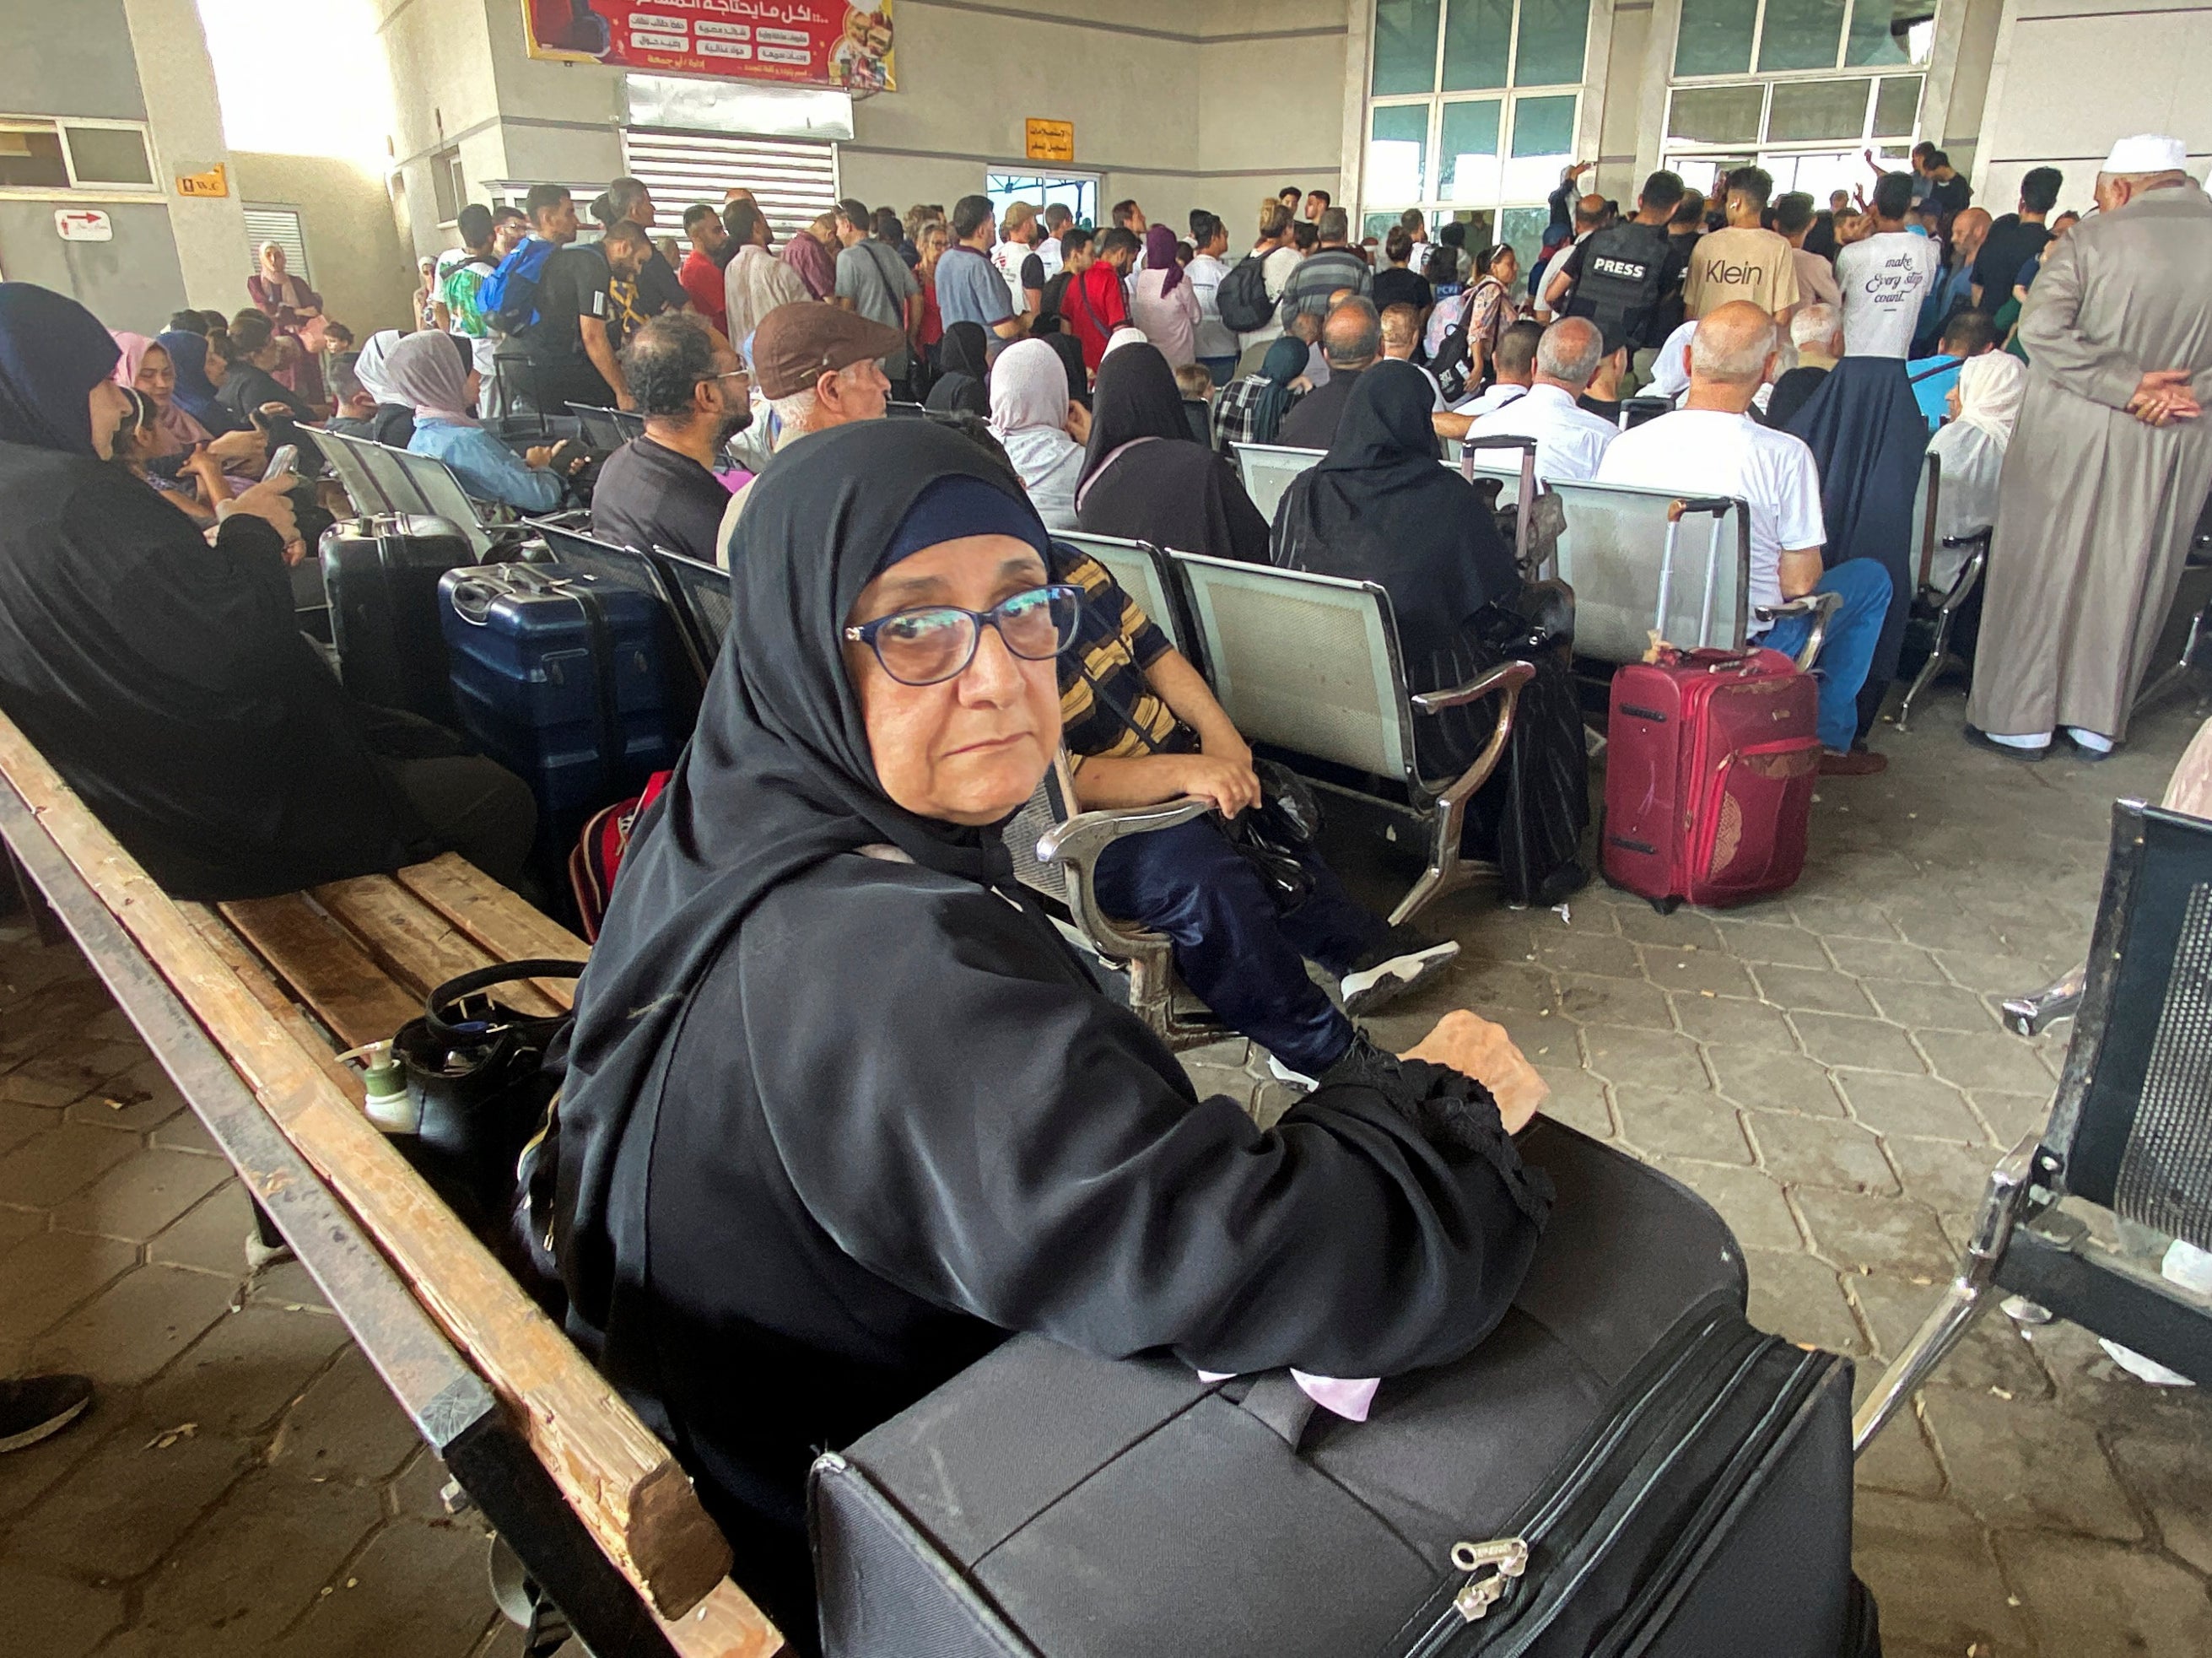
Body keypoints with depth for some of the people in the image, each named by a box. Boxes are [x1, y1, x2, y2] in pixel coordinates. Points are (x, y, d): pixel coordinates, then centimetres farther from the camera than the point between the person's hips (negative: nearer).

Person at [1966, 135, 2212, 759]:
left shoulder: (2095, 235, -9)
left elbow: (2040, 328, -18)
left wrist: (2123, 385, -15)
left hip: (2076, 429, -4)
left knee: (2041, 568, 7)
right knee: (2128, 579, 12)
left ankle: (2021, 715, 12)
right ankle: (2097, 718, 21)